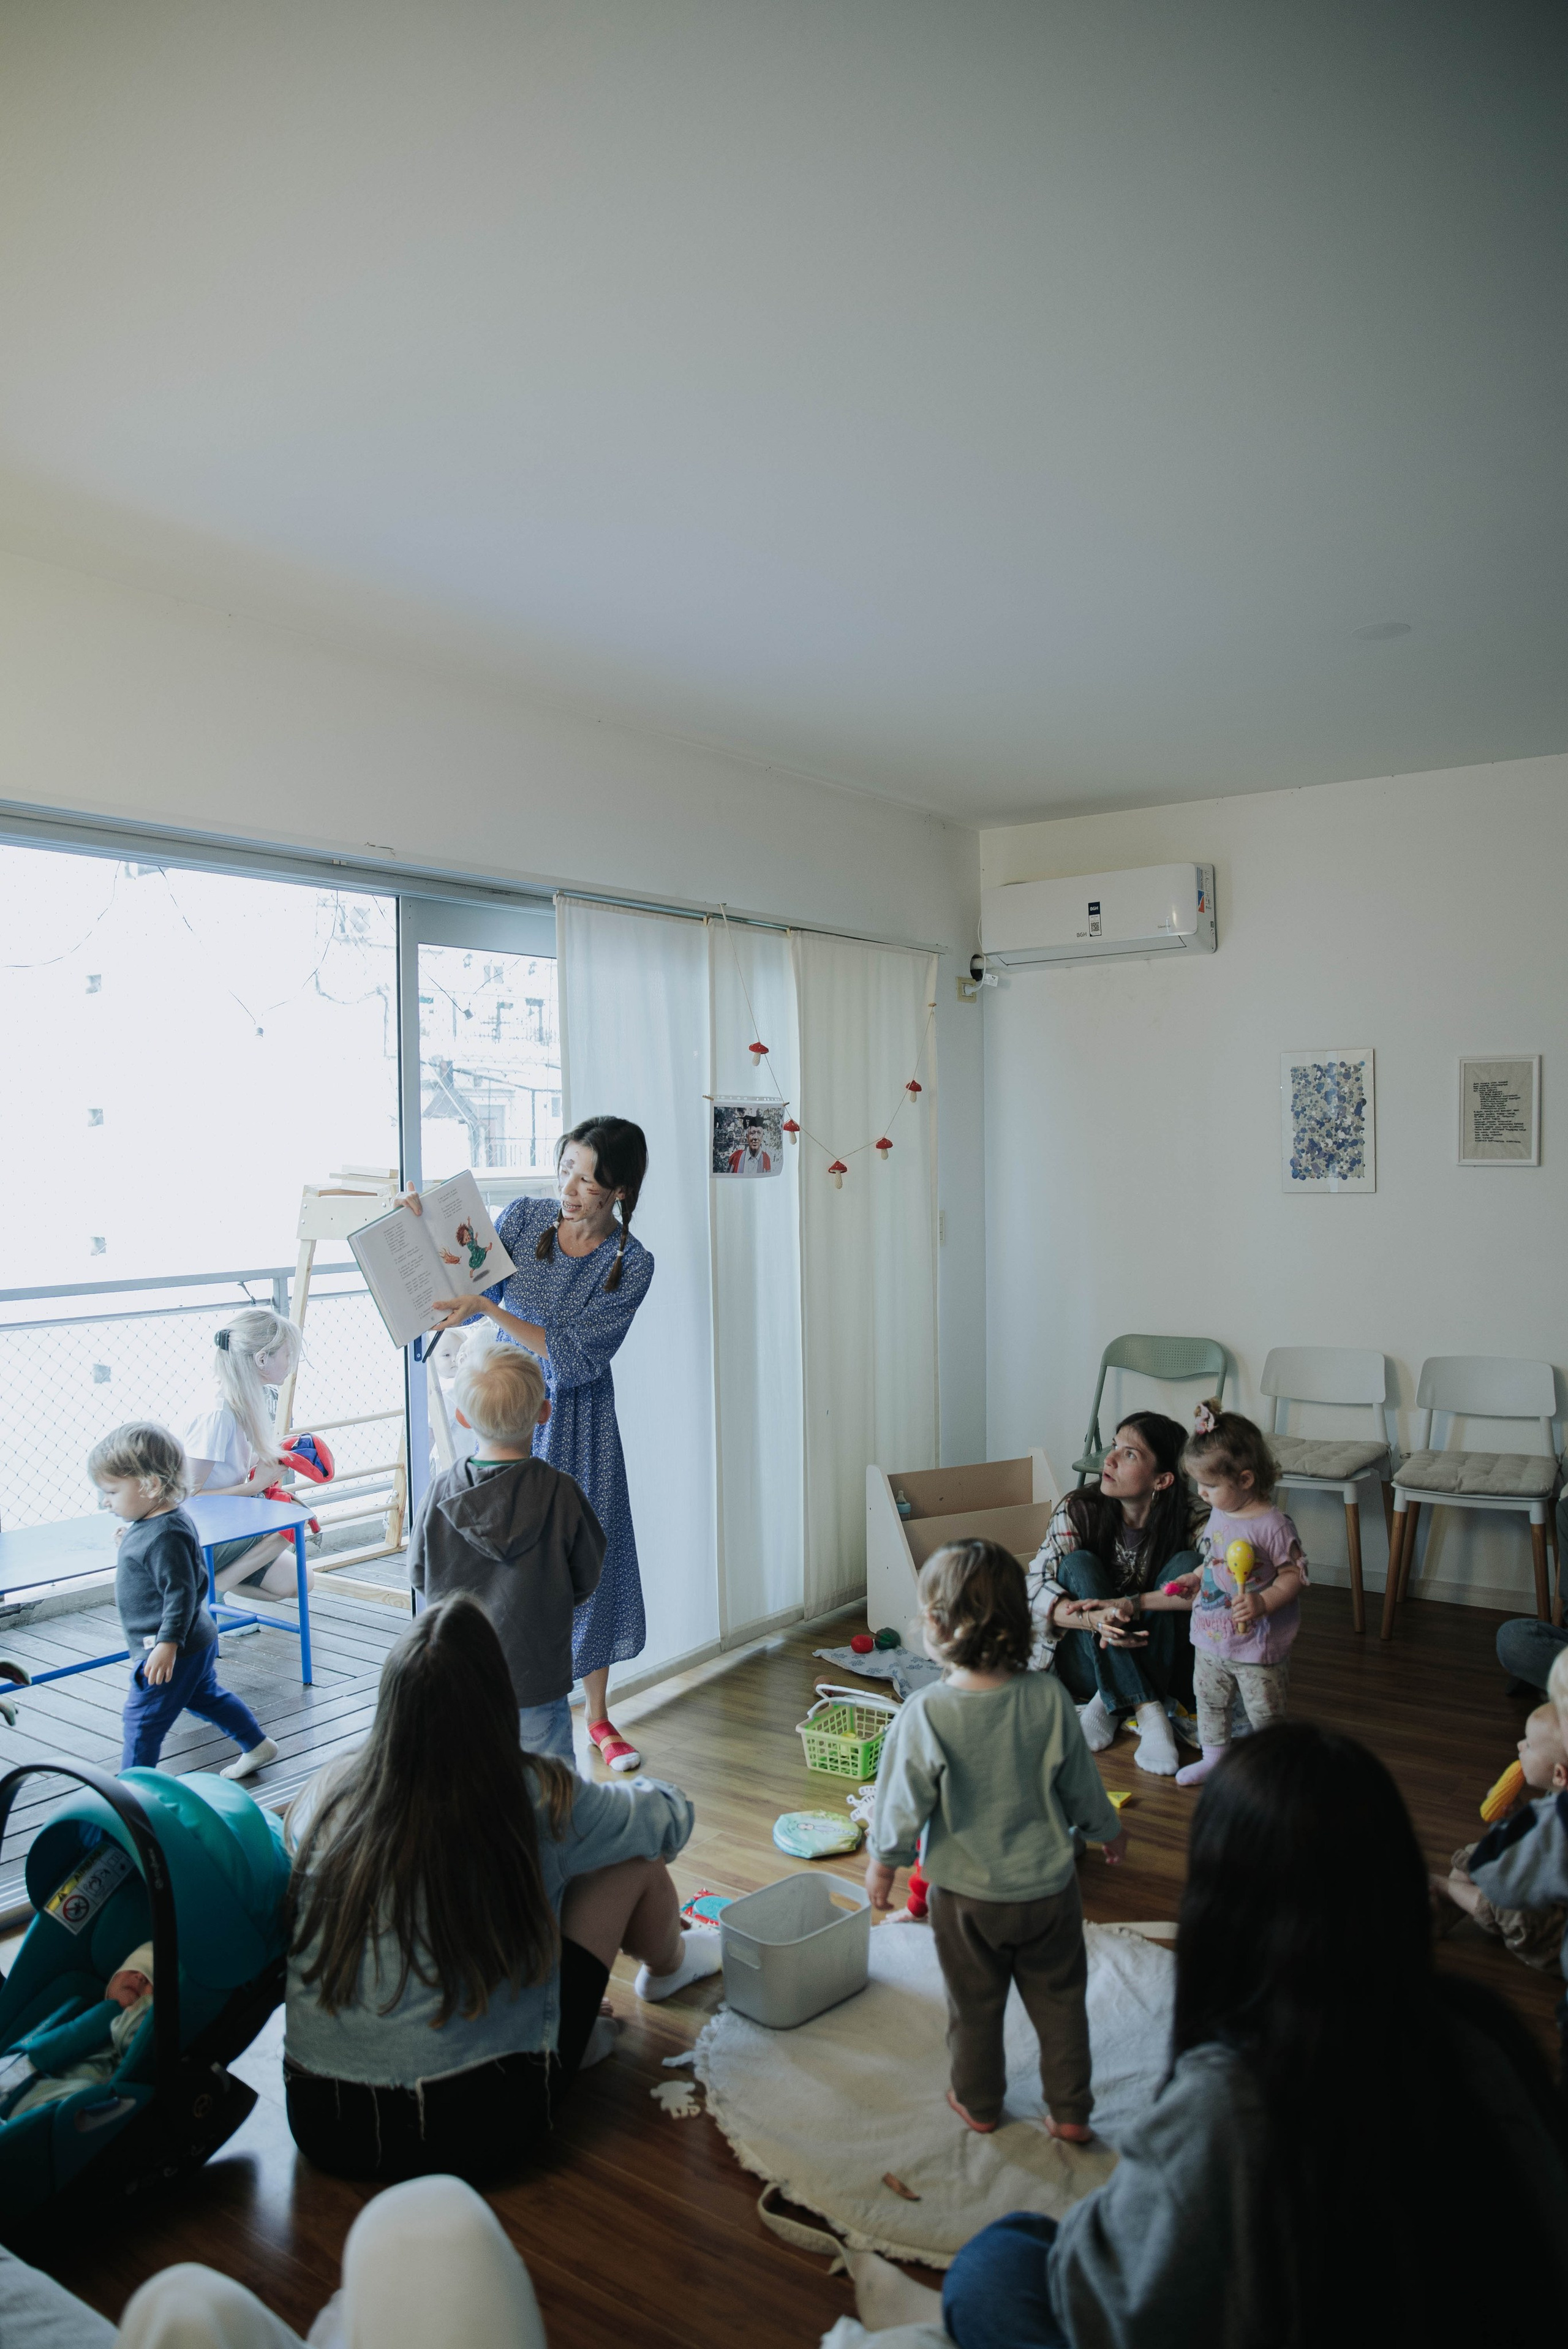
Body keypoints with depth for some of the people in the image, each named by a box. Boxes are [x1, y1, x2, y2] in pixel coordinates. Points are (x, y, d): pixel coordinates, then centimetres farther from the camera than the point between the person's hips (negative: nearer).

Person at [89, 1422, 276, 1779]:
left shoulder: (165, 1536, -28)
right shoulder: (148, 1524, 4)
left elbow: (181, 1593, -28)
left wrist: (168, 1643, -28)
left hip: (173, 1651, -11)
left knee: (142, 1717, 1)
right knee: (206, 1696, 25)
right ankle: (258, 1746, 39)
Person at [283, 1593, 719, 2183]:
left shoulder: (323, 1801, -7)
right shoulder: (536, 1801, -15)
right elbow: (671, 1817, 3)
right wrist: (623, 1796, 28)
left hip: (320, 2130, 4)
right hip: (474, 2131, -4)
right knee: (635, 1863, 9)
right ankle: (669, 1967, 42)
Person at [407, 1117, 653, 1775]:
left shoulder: (631, 1265, -14)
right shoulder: (525, 1217, -5)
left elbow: (571, 1358, -20)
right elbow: (468, 1298, 0)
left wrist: (490, 1309, -28)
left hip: (577, 1423, -2)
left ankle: (599, 1718, 25)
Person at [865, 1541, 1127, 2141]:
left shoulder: (925, 1714, -27)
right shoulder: (1049, 1696, -18)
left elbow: (904, 1804, -16)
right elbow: (1080, 1787, -4)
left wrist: (884, 1861, 4)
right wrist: (1107, 1830, 16)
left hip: (966, 1894, -1)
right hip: (1048, 1887, 2)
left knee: (975, 2005, 21)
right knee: (1059, 2001, 22)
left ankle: (978, 2103, 40)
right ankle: (1071, 2112, 34)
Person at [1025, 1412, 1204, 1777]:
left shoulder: (1189, 1523, -12)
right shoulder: (1080, 1511, -12)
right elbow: (1036, 1589, -19)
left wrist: (1131, 1605, -38)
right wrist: (1093, 1619, -38)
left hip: (1158, 1662, -1)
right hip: (1087, 1663, 1)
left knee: (1187, 1564, -22)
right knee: (1078, 1564, -23)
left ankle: (1112, 1705, -21)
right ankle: (1149, 1715, -30)